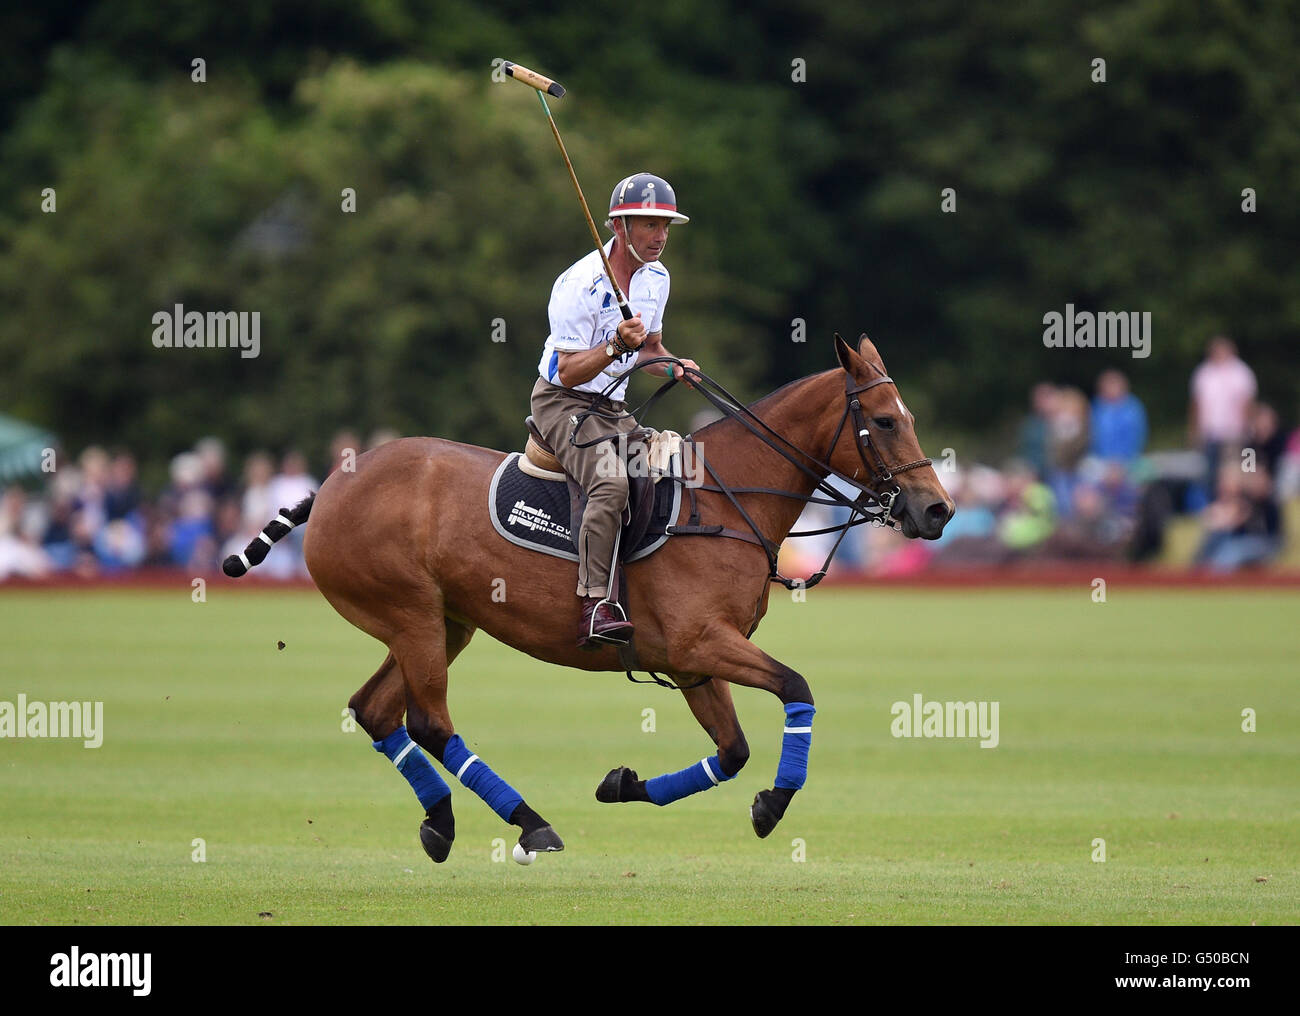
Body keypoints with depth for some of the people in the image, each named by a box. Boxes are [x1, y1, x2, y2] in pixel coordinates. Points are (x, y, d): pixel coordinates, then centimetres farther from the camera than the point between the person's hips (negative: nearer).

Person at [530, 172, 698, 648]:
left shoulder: (656, 278, 7)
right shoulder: (579, 284, -19)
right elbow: (568, 372, -19)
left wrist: (674, 366, 1)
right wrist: (617, 346, -34)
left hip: (612, 409, 8)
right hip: (562, 402, -8)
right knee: (612, 478, -33)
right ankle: (596, 605, -39)